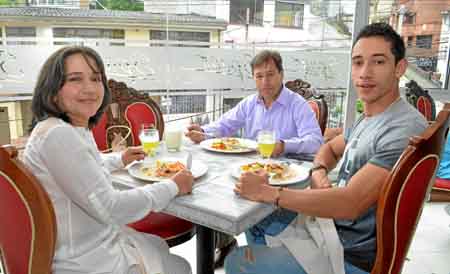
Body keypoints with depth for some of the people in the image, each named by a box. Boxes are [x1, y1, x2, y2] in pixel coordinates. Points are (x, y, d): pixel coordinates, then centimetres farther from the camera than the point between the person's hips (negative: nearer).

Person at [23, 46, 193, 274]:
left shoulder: (78, 129, 3)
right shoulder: (56, 134, -27)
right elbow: (109, 208, -27)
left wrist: (119, 160, 24)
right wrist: (172, 187, -16)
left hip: (98, 240, 9)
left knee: (160, 247, 27)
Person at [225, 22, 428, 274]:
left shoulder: (405, 128, -26)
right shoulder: (368, 119, 5)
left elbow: (351, 203, -32)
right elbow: (331, 148, 20)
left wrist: (268, 192, -26)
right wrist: (318, 171, -5)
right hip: (331, 225, 9)